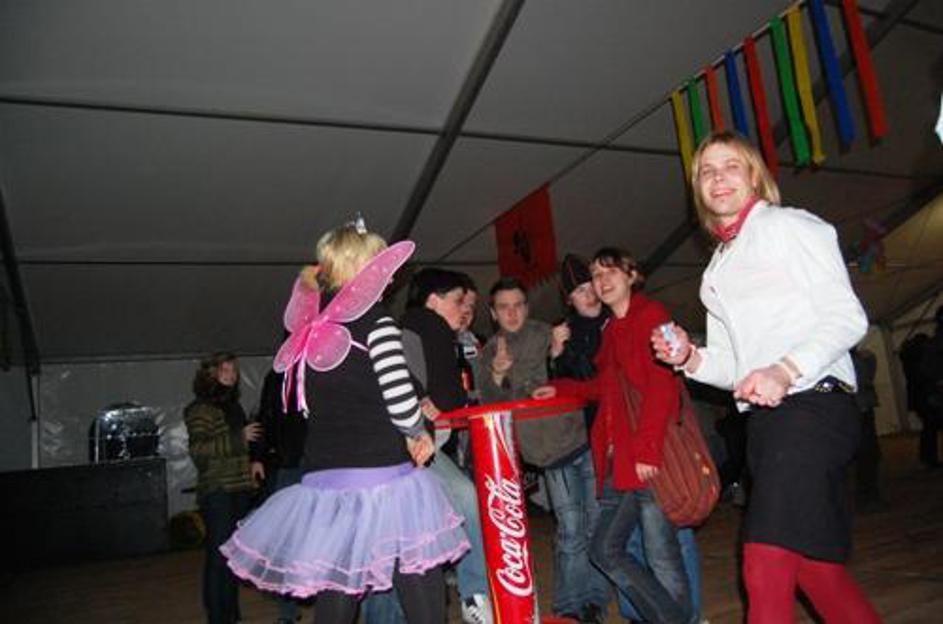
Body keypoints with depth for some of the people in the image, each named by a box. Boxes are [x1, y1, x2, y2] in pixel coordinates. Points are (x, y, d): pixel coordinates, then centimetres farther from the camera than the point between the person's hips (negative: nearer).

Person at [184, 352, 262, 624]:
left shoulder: (233, 406, 16)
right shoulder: (200, 408, -6)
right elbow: (198, 448, -18)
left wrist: (253, 461, 12)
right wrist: (239, 437, -19)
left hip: (239, 489, 7)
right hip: (217, 491, -7)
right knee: (219, 553, -6)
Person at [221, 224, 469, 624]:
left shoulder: (313, 329, 9)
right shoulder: (375, 322, -9)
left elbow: (313, 405, 15)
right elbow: (401, 398, -16)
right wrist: (415, 433, 2)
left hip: (326, 480, 6)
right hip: (382, 478, -6)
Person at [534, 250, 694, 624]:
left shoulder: (651, 315, -3)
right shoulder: (612, 329, 20)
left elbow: (662, 386, -13)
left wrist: (647, 449, -19)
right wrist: (560, 390, 28)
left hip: (651, 458, -8)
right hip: (620, 459, 9)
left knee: (661, 556, -2)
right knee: (606, 550, 10)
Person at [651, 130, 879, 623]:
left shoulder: (789, 226, 1)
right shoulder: (718, 266, 22)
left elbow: (847, 317, -8)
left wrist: (785, 370, -22)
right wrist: (688, 357, 2)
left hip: (811, 404, -8)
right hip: (764, 417, 8)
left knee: (766, 568, -16)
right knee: (815, 565, 13)